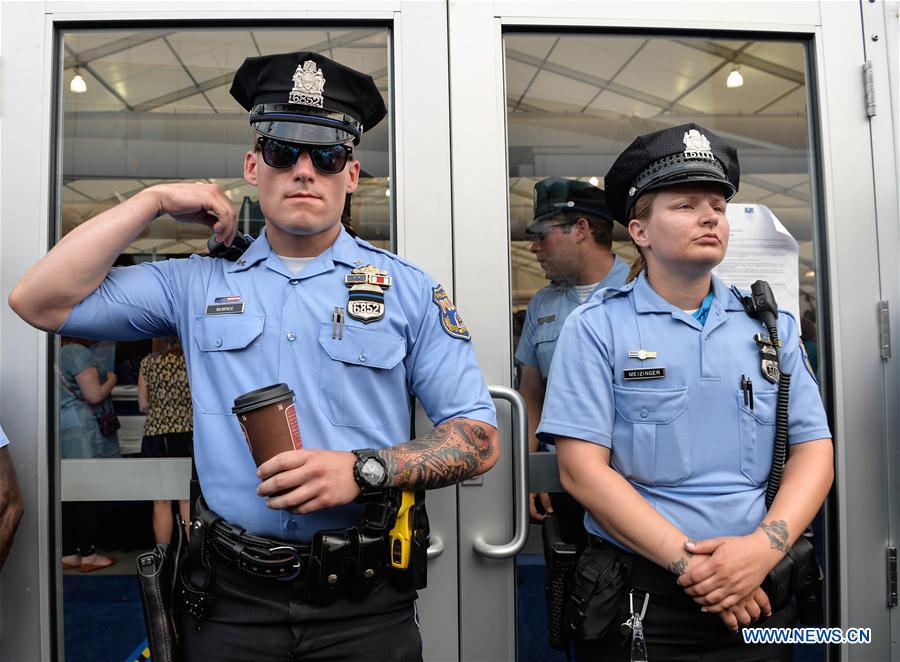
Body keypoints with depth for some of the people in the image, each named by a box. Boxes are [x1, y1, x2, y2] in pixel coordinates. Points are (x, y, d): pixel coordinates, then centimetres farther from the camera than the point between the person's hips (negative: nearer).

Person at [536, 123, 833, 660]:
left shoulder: (773, 328, 6)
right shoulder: (596, 329, -7)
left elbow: (814, 450, 1)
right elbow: (582, 469, -13)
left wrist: (764, 546, -15)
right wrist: (689, 561, -18)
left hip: (760, 595, 4)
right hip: (638, 599, -3)